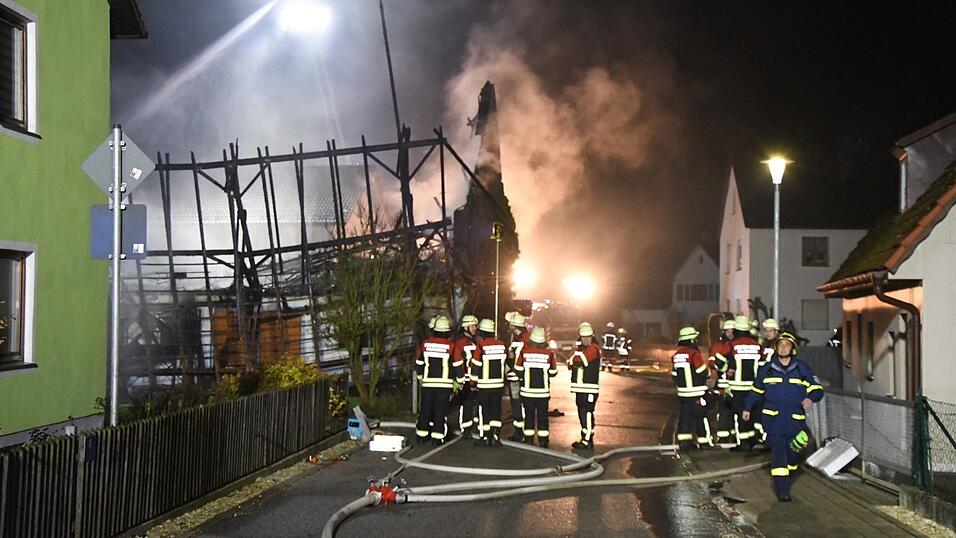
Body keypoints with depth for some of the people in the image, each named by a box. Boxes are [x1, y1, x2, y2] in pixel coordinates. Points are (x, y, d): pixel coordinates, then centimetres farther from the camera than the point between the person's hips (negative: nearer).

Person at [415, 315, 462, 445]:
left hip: (427, 383, 3)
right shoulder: (450, 345, -10)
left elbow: (418, 363, 9)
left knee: (425, 409, 11)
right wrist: (460, 379, 11)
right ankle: (437, 437, 2)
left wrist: (420, 377, 26)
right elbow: (457, 365, -5)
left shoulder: (426, 343, -1)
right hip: (444, 384, -2)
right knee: (440, 410, 3)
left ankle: (421, 435, 17)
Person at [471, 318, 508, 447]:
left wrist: (473, 381, 2)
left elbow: (475, 365, -9)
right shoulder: (502, 345, 2)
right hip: (498, 384, 4)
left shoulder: (480, 345, -12)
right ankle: (496, 437, 6)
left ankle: (485, 437, 9)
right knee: (496, 410, 9)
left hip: (484, 385, -4)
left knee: (484, 411, 5)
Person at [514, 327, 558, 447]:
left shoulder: (524, 351, -10)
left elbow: (518, 369, -2)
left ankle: (529, 439, 12)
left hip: (527, 389, 0)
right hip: (543, 391, 0)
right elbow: (553, 372, 0)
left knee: (529, 415, 10)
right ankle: (543, 441, 10)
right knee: (542, 415, 9)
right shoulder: (549, 353, -9)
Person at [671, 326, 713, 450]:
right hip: (697, 394, -7)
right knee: (701, 416, 2)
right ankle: (704, 441, 7)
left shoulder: (676, 356, 6)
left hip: (682, 393, 7)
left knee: (685, 416, 11)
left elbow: (674, 376, 12)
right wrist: (708, 370, 9)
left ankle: (684, 441, 10)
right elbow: (704, 372, -13)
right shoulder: (694, 354, -17)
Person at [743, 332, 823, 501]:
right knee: (778, 451, -10)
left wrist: (811, 398, -19)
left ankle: (787, 473, 38)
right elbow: (757, 390, 19)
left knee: (793, 451, 9)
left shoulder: (802, 369, 4)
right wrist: (748, 408, 23)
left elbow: (816, 389, 3)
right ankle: (782, 489, -10)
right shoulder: (767, 369, 7)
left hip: (795, 419, 1)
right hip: (773, 418, -1)